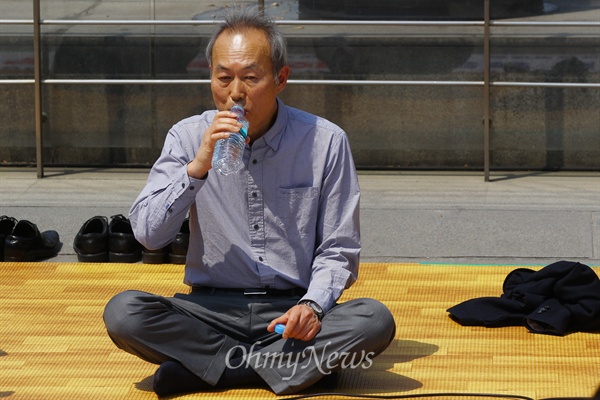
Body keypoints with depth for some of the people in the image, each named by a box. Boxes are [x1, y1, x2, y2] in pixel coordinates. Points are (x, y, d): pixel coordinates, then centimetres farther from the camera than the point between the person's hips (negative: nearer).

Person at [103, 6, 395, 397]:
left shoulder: (326, 141, -2)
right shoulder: (188, 137, 2)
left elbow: (338, 250, 2)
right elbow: (148, 234, -6)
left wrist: (313, 305, -17)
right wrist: (198, 166, -18)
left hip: (291, 310, 0)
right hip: (213, 308, 0)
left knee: (375, 321, -30)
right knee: (123, 312, -26)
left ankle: (203, 369, -19)